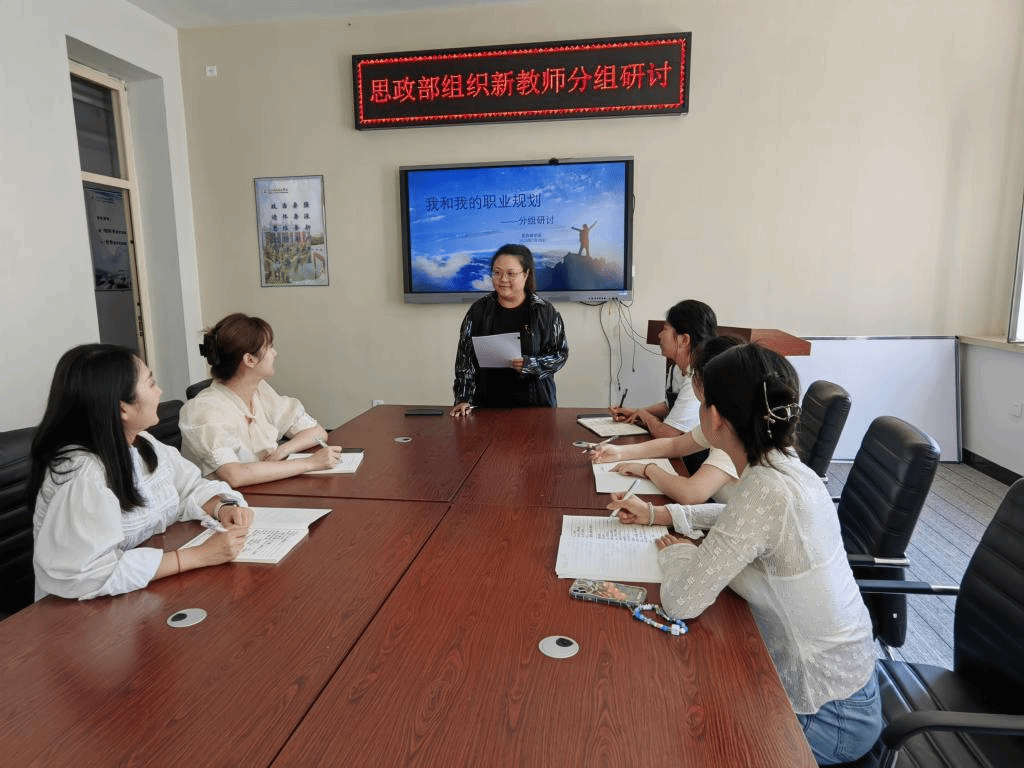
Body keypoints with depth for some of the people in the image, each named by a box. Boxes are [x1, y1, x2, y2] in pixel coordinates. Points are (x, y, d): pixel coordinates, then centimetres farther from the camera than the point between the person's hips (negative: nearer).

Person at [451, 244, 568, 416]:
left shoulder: (545, 312, -1)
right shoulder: (479, 310, 3)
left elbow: (560, 354, 0)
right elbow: (465, 358, 1)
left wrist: (530, 364, -17)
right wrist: (463, 399, -8)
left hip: (535, 403, -1)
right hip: (488, 403, 1)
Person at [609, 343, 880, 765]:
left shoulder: (766, 489, -32)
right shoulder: (786, 467, -6)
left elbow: (680, 601, -29)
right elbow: (741, 518, 16)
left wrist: (677, 552, -8)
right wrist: (659, 514, 10)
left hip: (826, 715, -7)